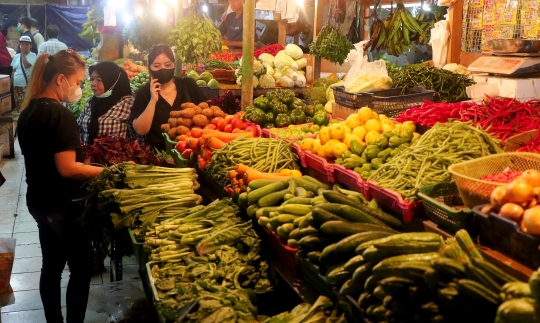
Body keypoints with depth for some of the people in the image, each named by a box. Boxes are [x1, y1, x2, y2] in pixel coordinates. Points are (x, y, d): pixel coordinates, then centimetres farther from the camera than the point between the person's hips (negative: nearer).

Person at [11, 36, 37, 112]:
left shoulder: (33, 56, -2)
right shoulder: (16, 56, 13)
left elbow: (26, 65, -18)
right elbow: (13, 71, 14)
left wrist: (23, 54, -8)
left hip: (27, 85, -5)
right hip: (16, 85, 5)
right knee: (17, 106, 9)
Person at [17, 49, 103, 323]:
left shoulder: (28, 112, 7)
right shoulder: (61, 115, -21)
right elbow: (67, 168, -24)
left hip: (38, 201, 9)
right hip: (62, 205, -9)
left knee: (51, 266, 18)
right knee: (81, 269, 5)